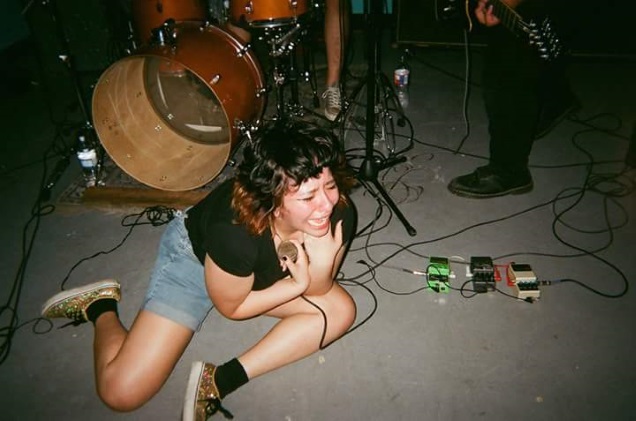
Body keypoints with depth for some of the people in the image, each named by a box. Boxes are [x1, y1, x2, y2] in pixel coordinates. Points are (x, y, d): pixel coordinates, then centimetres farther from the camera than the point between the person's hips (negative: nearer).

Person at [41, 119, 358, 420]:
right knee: (121, 392, -12)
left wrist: (320, 268, -34)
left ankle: (222, 379, -14)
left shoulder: (339, 214, -28)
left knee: (341, 311, -15)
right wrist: (299, 283, -25)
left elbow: (317, 291, -12)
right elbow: (231, 307, -19)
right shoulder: (235, 232, -40)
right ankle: (100, 306, 16)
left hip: (264, 270, 6)